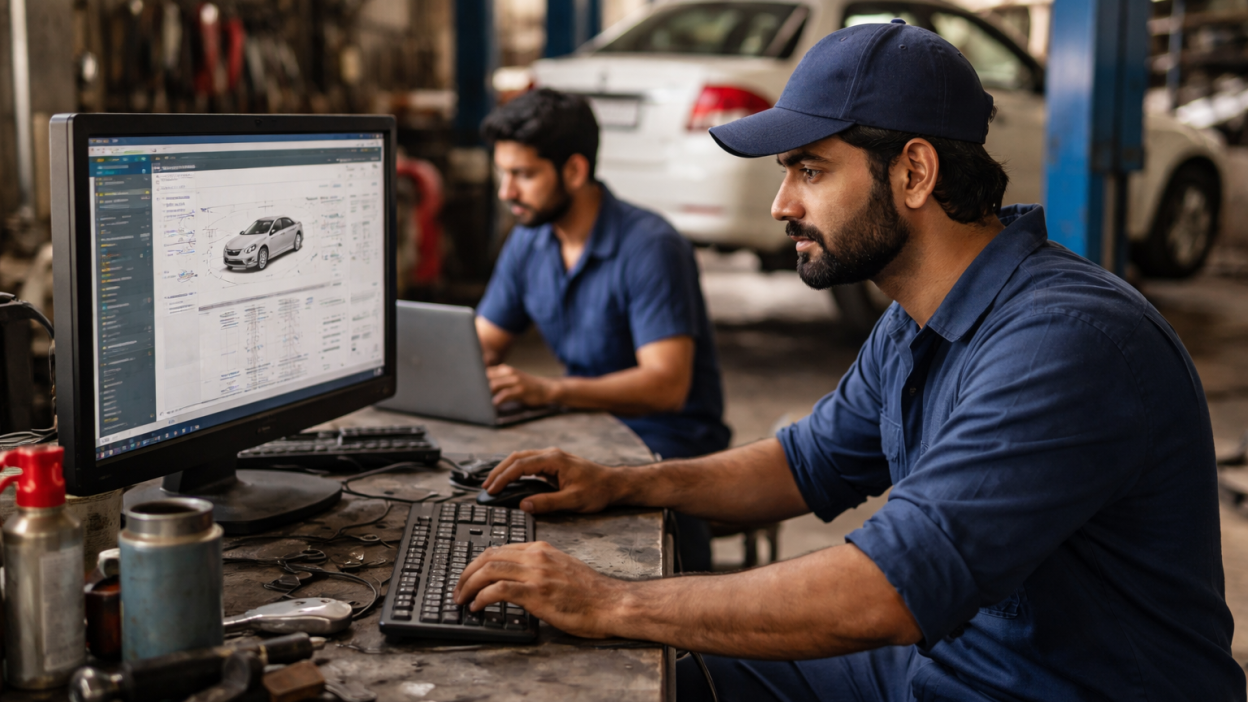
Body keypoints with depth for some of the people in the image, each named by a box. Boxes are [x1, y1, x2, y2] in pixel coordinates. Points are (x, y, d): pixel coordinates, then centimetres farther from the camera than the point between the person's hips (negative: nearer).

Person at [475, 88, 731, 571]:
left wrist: (550, 391, -37)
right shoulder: (528, 243, 8)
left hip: (668, 443, -6)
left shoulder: (649, 247, -17)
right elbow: (479, 349, 14)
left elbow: (667, 384, -26)